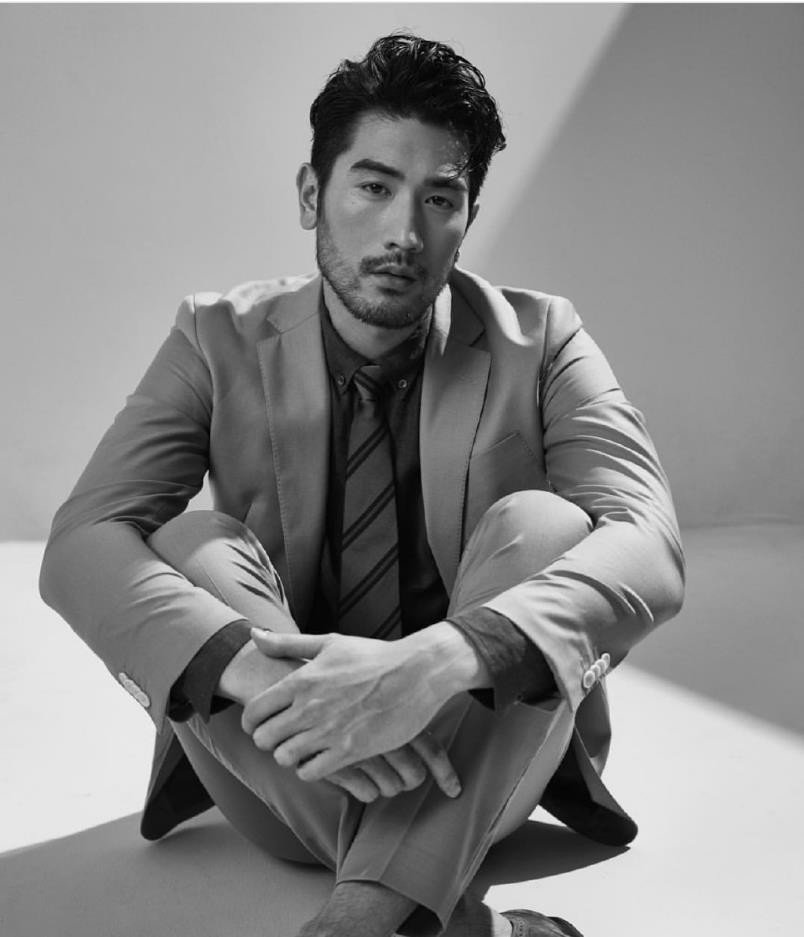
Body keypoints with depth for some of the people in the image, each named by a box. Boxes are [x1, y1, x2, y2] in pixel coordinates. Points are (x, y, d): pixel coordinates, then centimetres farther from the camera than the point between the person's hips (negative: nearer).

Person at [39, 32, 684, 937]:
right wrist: (255, 667, -37)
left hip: (476, 758, 0)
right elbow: (81, 542, -17)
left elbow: (647, 546, -22)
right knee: (191, 548, -24)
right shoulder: (221, 339, -5)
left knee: (540, 524, -24)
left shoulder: (539, 343, -7)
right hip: (278, 765, 1)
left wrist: (441, 658, -41)